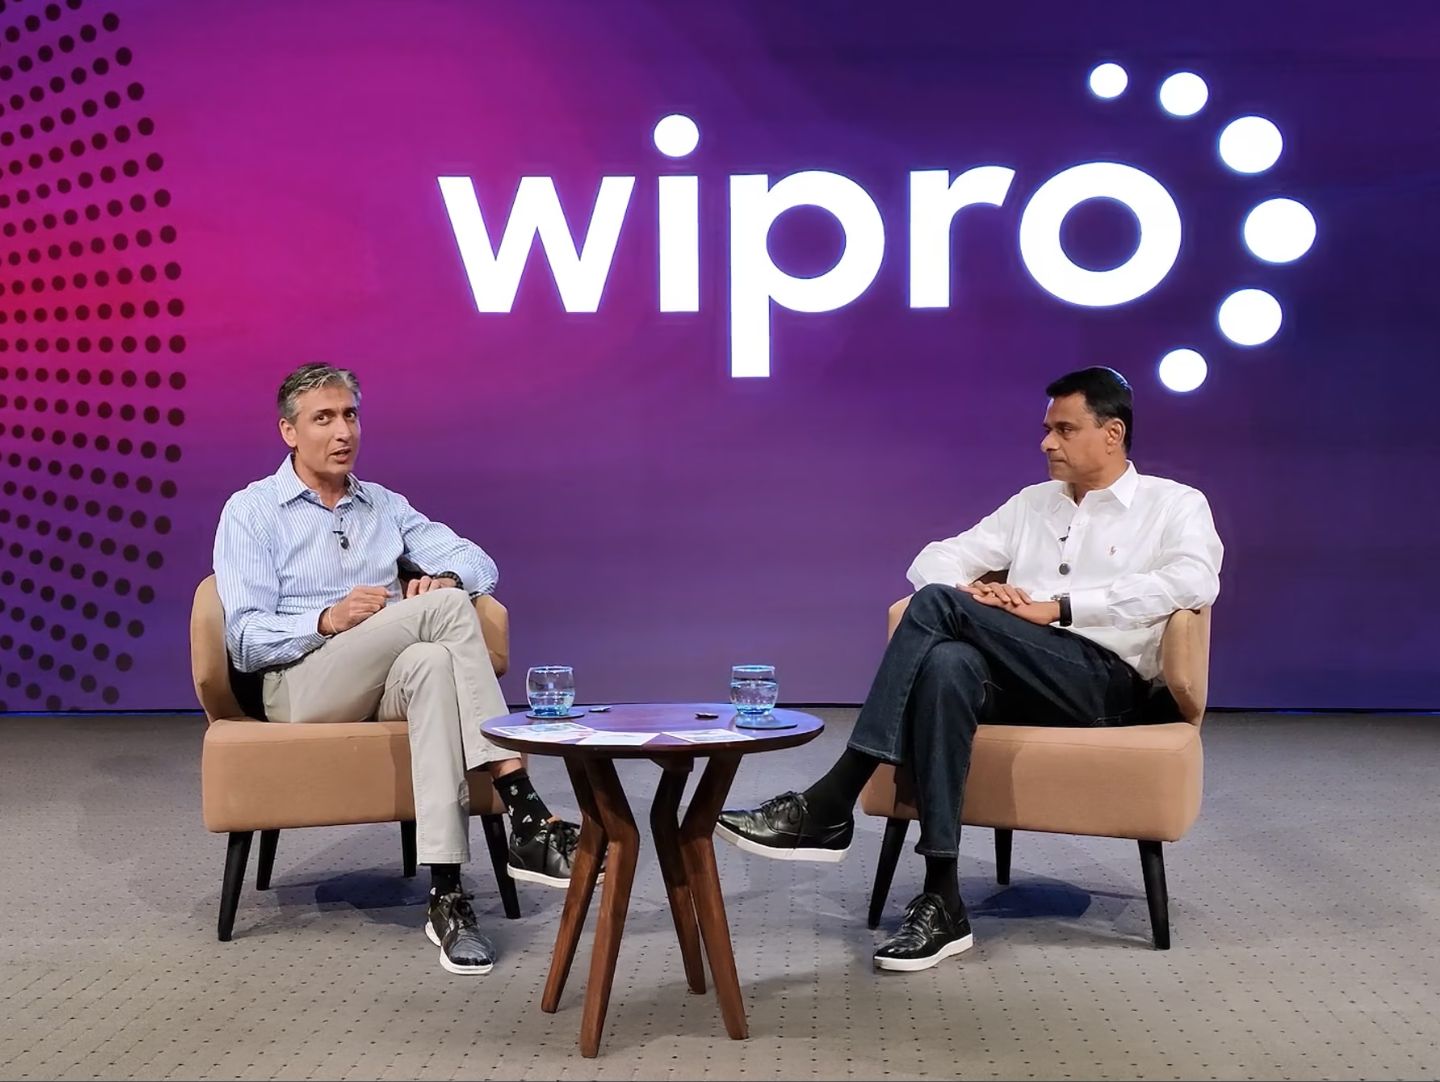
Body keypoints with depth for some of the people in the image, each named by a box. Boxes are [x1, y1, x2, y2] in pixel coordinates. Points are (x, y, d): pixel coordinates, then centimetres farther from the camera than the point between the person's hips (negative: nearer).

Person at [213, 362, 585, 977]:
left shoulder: (385, 506, 22)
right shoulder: (251, 512, 7)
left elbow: (478, 562, 12)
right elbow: (246, 641, -3)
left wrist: (444, 577, -12)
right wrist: (328, 619, -20)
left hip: (390, 688, 4)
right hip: (299, 686, -4)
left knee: (431, 664, -38)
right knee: (445, 609, -30)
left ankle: (447, 896, -47)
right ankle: (527, 819, -36)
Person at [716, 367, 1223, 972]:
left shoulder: (1176, 505, 9)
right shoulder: (1033, 503, 25)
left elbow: (1194, 580, -13)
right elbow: (935, 560, 20)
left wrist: (1056, 607, -16)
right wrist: (973, 588, -6)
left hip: (1108, 684, -4)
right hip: (1022, 684, 4)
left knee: (938, 605, -26)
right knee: (945, 665, -36)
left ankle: (830, 806, -29)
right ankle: (942, 903, -37)